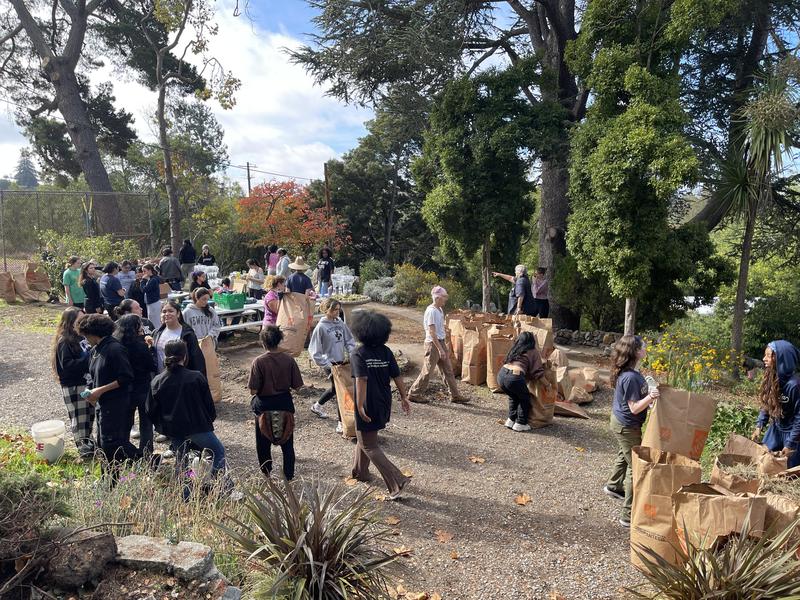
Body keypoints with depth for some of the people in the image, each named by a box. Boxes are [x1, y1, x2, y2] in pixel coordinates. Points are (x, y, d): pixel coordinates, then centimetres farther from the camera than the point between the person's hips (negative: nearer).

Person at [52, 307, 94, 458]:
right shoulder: (64, 341, -16)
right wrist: (86, 359, -25)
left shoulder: (82, 336, 6)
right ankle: (83, 446, 14)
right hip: (72, 386, -7)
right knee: (78, 417, 3)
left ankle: (88, 440, 33)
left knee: (90, 413, 16)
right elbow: (67, 365, -22)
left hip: (86, 381, 7)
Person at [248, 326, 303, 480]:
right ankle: (289, 476, 24)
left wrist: (263, 389, 5)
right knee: (287, 442, 16)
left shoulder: (259, 362, -18)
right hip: (285, 404, 2)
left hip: (264, 405, -2)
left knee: (263, 443, 18)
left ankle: (266, 474, 32)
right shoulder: (289, 360, -11)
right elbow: (297, 386, -6)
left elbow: (253, 390, -17)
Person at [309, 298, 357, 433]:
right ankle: (341, 422, 5)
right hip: (331, 363, -7)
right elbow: (314, 350, -11)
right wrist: (327, 364, -14)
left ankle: (317, 406, 45)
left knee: (335, 388, 21)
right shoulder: (321, 327, -13)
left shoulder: (340, 323, 4)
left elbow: (349, 340, 13)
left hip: (342, 361, 7)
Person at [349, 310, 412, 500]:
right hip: (384, 404, 7)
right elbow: (397, 376, 0)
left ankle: (397, 481, -4)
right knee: (364, 436, 28)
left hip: (368, 407, -6)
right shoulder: (386, 352, -1)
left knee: (370, 446, 4)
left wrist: (360, 406, -27)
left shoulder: (358, 354, -16)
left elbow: (361, 380, -27)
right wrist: (404, 398, 10)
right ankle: (360, 471, 42)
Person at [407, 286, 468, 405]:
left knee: (448, 370, 11)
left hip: (441, 342, 9)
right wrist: (440, 349, -22)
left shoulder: (440, 310, 10)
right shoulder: (431, 311, -18)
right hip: (433, 343, -9)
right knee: (427, 370, 0)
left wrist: (445, 347, 17)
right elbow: (432, 332, -21)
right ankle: (414, 394, 13)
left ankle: (455, 395, 18)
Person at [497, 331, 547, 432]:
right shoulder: (533, 352, 11)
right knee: (525, 398, 20)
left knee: (513, 397, 31)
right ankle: (520, 424, 21)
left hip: (501, 375, 6)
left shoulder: (514, 350, 27)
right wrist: (548, 384, 20)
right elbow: (538, 373, 7)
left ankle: (511, 420, 31)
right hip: (514, 377, -6)